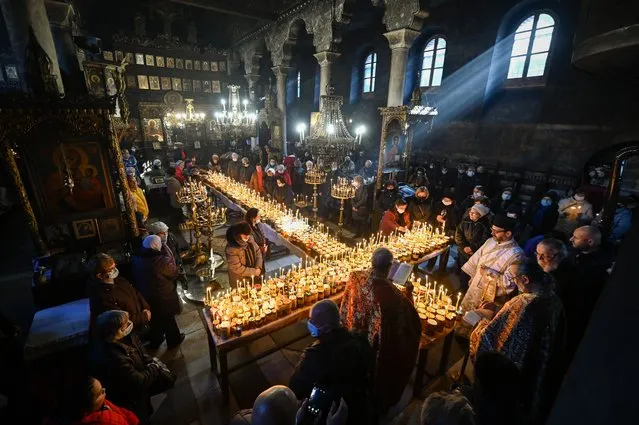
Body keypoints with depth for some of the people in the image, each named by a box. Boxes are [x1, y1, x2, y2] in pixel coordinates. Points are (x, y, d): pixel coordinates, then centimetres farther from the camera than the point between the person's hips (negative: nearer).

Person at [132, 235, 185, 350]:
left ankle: (155, 342, 48)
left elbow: (135, 278, 2)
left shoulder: (136, 259, -12)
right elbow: (175, 274, -13)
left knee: (154, 320, 27)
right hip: (164, 297, -5)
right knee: (168, 320, 19)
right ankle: (173, 340, 40)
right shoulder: (163, 261, -30)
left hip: (145, 297, 5)